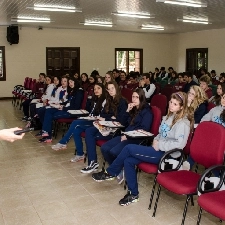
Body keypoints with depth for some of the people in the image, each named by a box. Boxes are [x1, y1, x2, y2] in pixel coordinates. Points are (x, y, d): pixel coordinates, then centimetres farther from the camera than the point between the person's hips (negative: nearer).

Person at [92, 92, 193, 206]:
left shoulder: (183, 122, -13)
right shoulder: (168, 116, 14)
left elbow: (180, 143, -23)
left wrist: (160, 145, -18)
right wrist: (156, 140, 2)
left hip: (167, 155, -8)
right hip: (159, 149, 8)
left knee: (129, 148, -14)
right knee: (128, 161, -11)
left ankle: (110, 173, 4)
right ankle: (133, 194, 1)